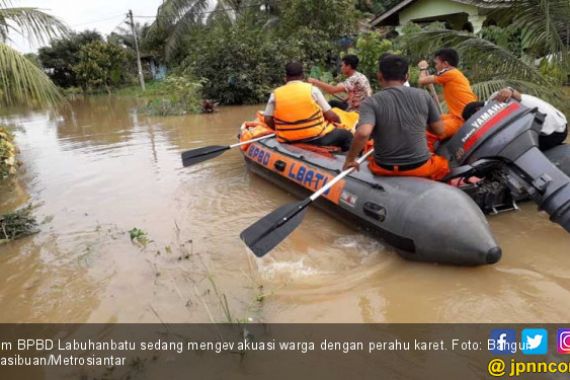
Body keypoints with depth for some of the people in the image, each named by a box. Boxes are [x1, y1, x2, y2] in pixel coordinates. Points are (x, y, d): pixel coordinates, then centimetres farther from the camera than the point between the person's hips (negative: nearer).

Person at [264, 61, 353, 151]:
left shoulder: (275, 94, -1)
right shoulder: (312, 89, -6)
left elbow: (267, 119, -3)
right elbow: (330, 115, -6)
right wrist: (338, 120, 16)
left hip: (288, 140, 4)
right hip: (316, 137, -3)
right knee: (346, 135, 19)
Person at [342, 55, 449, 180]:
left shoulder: (371, 102, -13)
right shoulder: (423, 95, -5)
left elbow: (363, 133, -30)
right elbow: (439, 130, 3)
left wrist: (350, 159, -16)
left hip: (385, 170, -1)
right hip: (420, 167, 1)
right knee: (443, 163, 36)